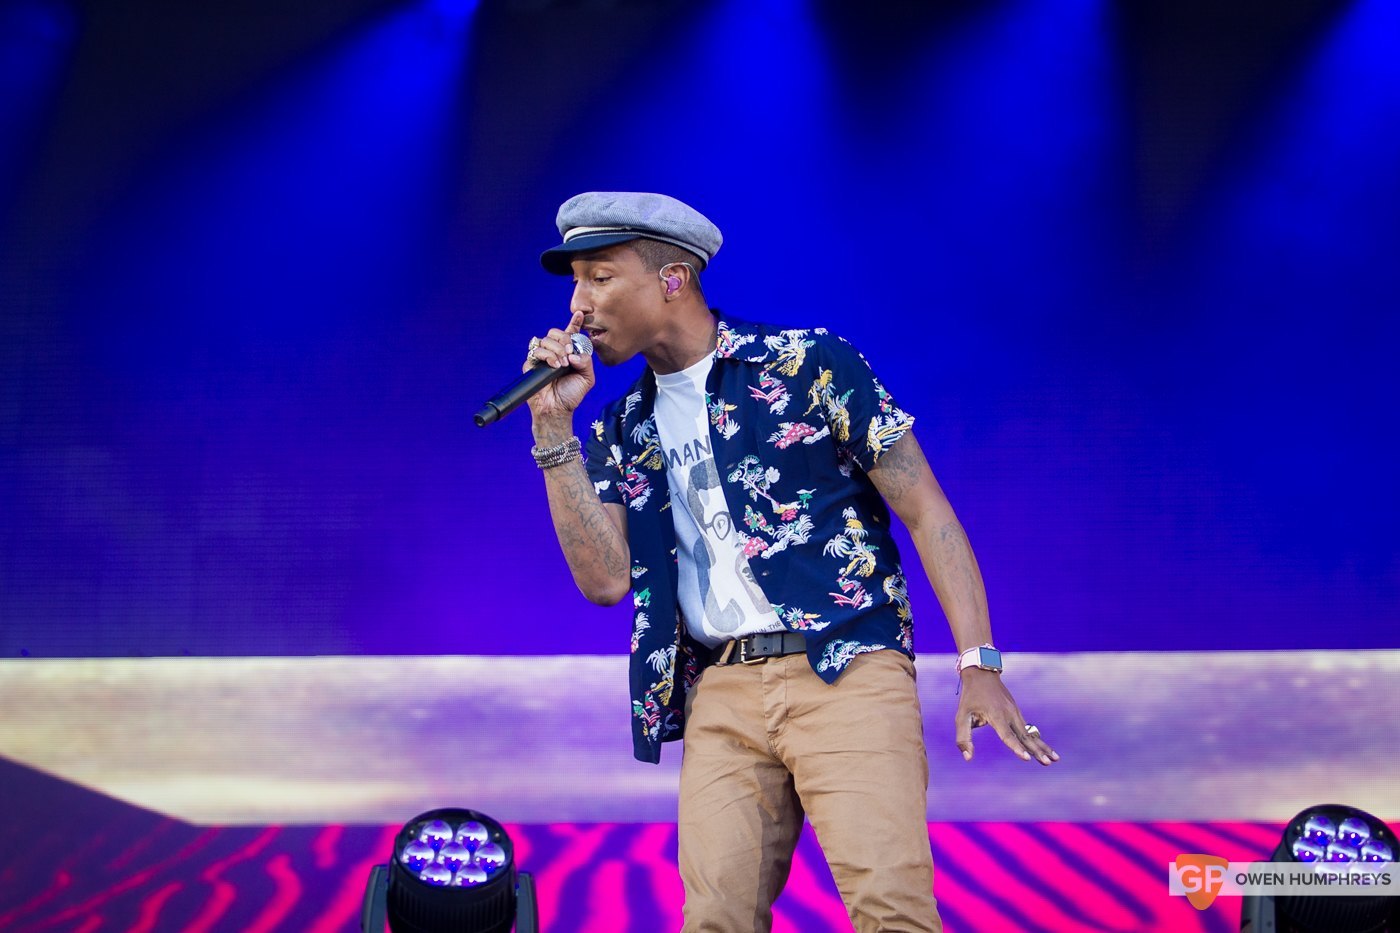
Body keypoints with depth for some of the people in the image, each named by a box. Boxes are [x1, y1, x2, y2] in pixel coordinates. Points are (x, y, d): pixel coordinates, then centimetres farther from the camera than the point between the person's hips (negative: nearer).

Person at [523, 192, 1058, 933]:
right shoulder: (624, 431, 15)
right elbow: (606, 579, 2)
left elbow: (926, 512, -1)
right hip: (721, 692, 5)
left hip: (845, 670, -4)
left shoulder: (807, 365, 0)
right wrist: (553, 425, -1)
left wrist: (978, 665, -9)